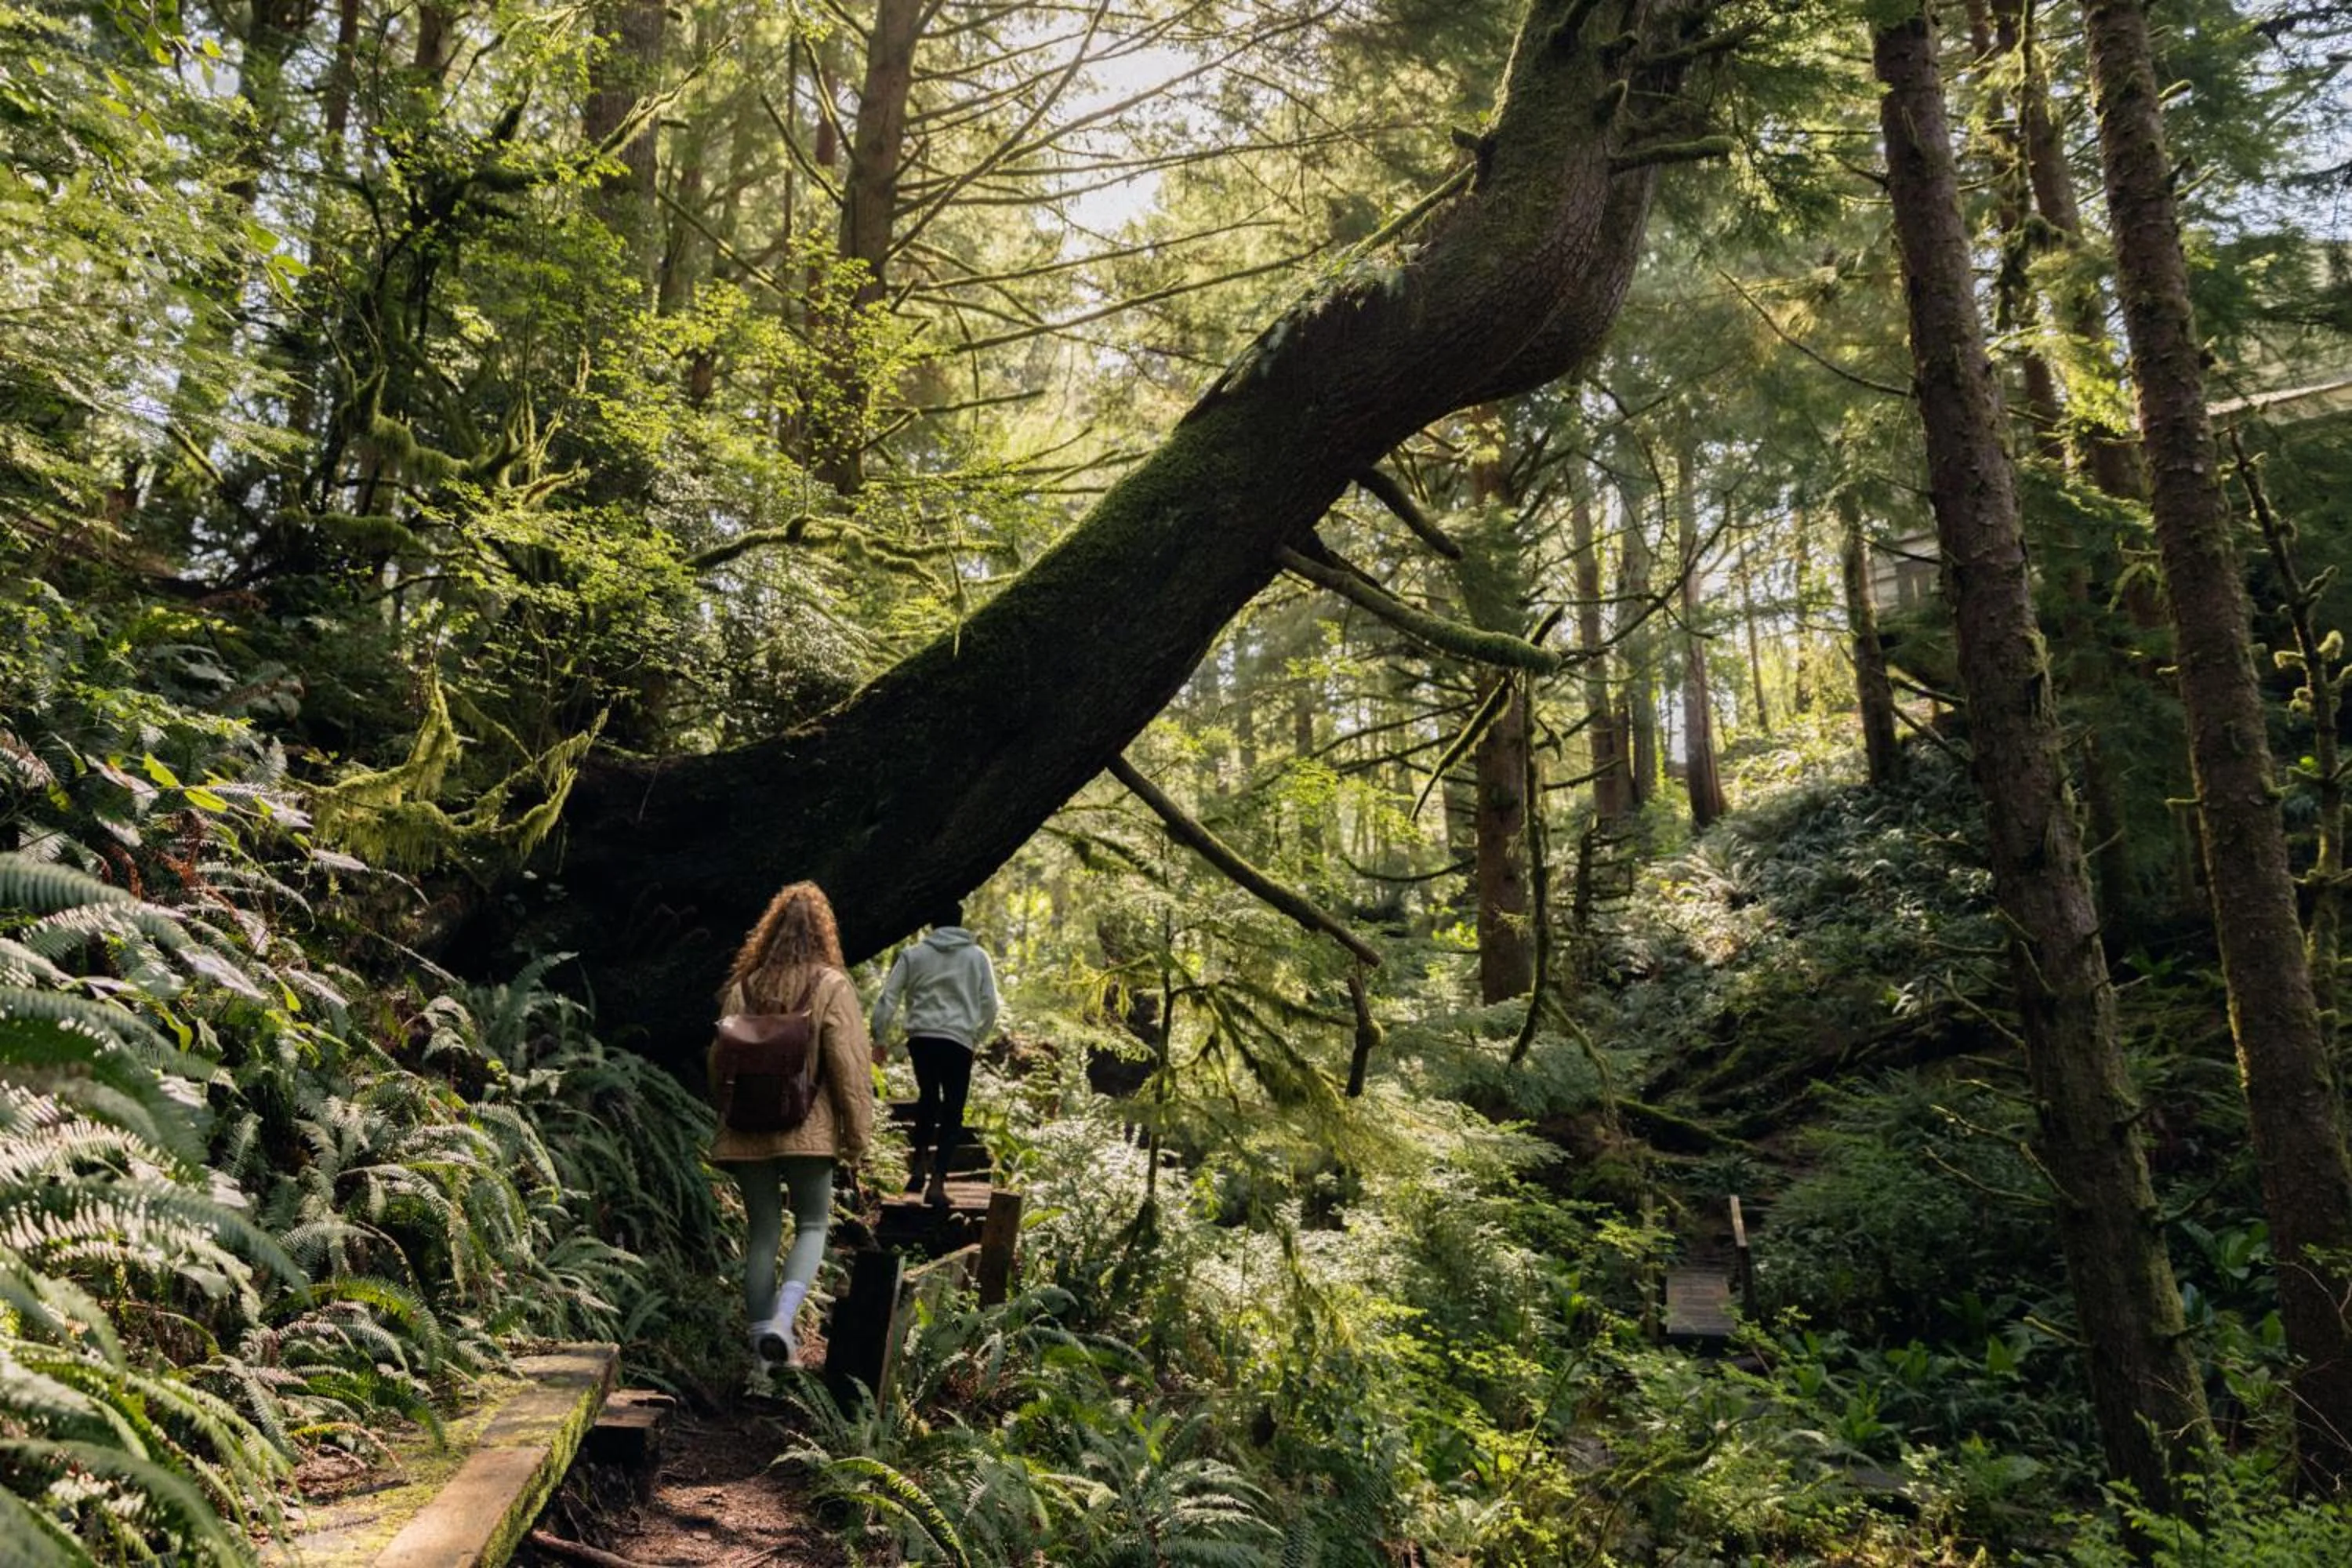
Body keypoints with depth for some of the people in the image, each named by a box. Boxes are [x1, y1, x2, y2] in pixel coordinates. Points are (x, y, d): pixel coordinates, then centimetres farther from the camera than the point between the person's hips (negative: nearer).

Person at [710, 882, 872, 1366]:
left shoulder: (742, 988, 3)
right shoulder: (831, 987, -8)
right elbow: (849, 1068, -9)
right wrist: (857, 1134, -1)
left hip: (747, 1131, 3)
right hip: (807, 1131, -3)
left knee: (763, 1228, 14)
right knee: (812, 1225, 11)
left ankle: (762, 1331, 17)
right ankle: (783, 1318, -10)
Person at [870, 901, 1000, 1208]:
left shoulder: (913, 955, 8)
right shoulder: (977, 956, 8)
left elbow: (887, 999, 4)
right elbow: (989, 1005, 6)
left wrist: (879, 1039, 11)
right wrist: (978, 1038, 19)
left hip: (921, 1037, 2)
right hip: (959, 1040, -1)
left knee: (928, 1098, 23)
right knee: (952, 1112, 5)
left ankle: (919, 1165, 16)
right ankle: (937, 1181, -3)